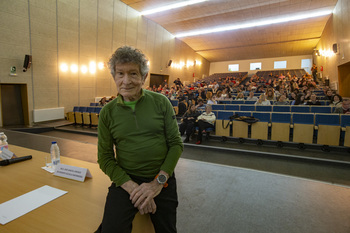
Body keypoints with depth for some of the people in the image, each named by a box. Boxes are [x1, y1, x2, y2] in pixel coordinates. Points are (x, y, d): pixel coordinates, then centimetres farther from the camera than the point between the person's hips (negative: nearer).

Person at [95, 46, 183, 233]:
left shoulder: (161, 102, -5)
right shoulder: (107, 112, -2)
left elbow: (176, 144, -5)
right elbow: (105, 158, -2)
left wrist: (159, 181, -15)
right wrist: (132, 187, -15)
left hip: (162, 178, 1)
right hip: (126, 179, 0)